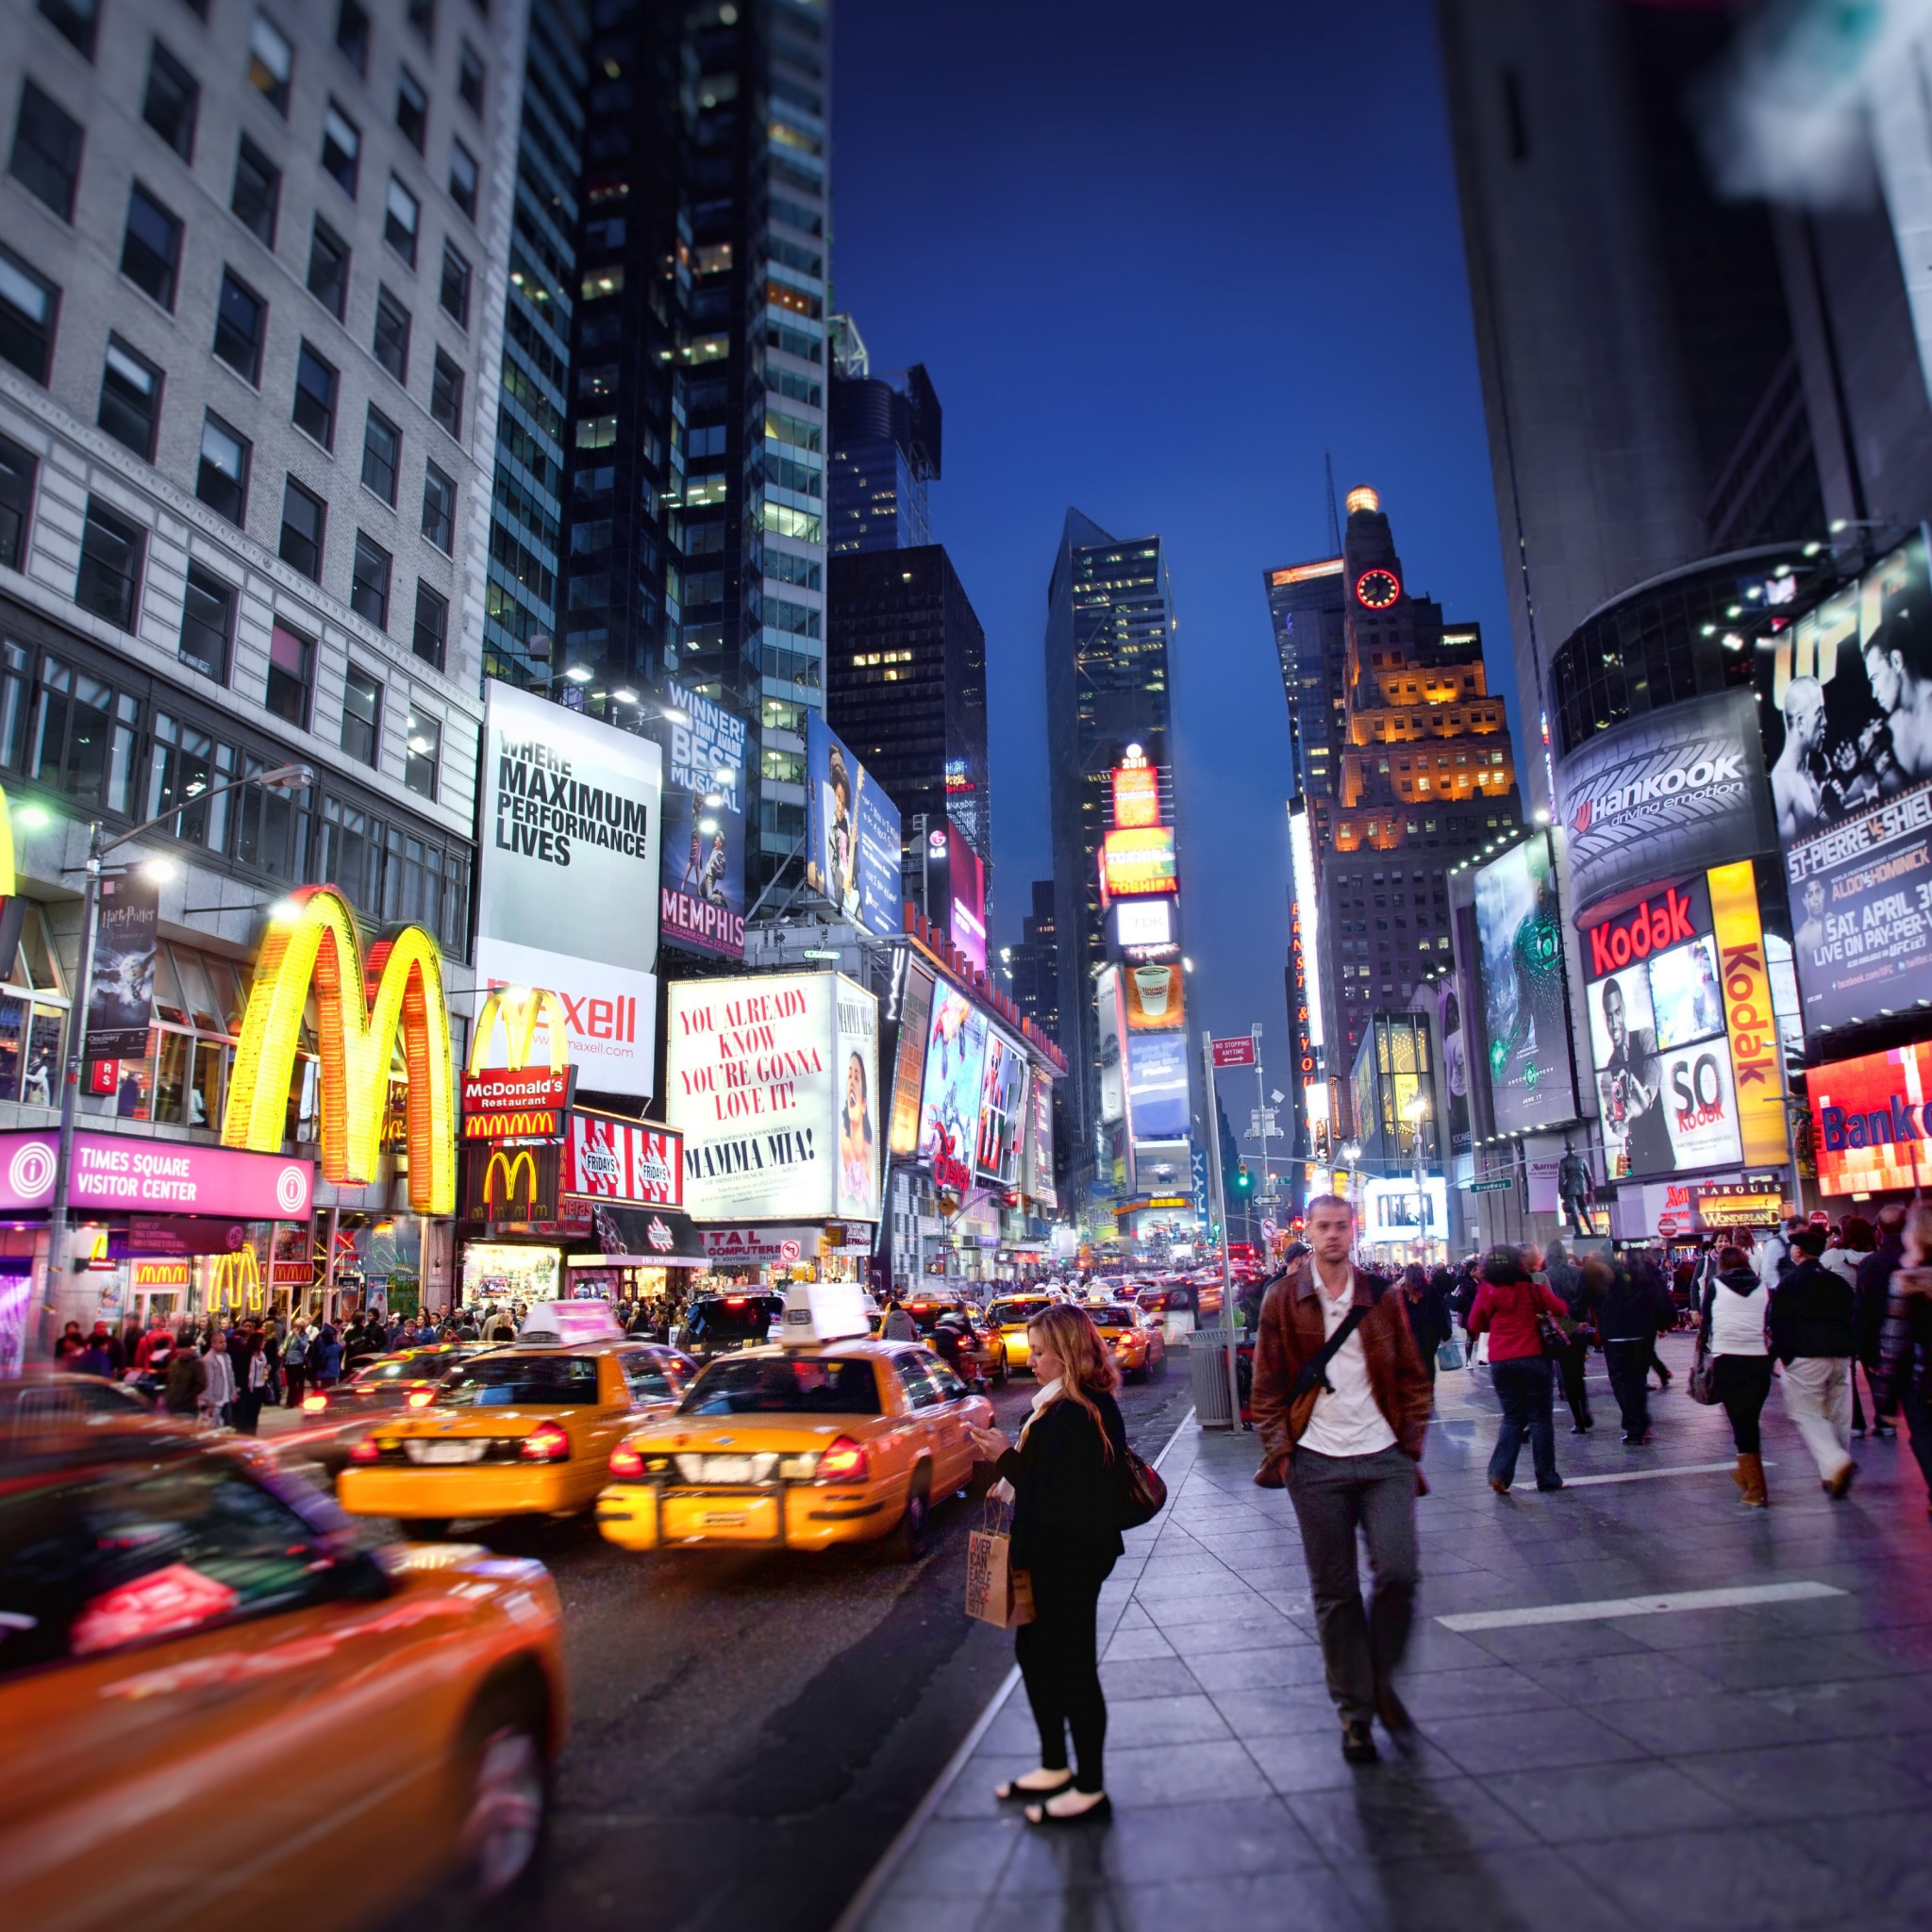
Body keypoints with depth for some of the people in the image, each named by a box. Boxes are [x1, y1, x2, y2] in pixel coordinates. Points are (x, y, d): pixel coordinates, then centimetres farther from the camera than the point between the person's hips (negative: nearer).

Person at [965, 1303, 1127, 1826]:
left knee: (1071, 1666, 3)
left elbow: (1053, 1492, -27)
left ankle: (1089, 1789, 18)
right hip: (1058, 1555, 11)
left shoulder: (1074, 1414, -24)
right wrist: (1011, 1460, 3)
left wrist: (1007, 1458, -17)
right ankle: (1054, 1767, 35)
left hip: (1070, 1560, -11)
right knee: (1034, 1653, 21)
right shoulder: (1088, 1404, 9)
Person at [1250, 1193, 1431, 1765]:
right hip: (1317, 1462, -1)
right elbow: (1267, 1385, 3)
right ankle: (1354, 1712, 19)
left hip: (1384, 1459, 1)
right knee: (1335, 1592, 5)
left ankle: (1382, 1681, 17)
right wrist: (1279, 1453, -4)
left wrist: (1412, 1445, 4)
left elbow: (1412, 1378, 13)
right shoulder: (1284, 1300, 1)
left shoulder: (1382, 1299, 7)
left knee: (1399, 1573, -9)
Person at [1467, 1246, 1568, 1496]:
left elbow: (1475, 1325, 7)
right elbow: (1561, 1309, 1)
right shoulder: (1531, 1289, -5)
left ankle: (1499, 1472, -3)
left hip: (1499, 1362, 2)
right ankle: (1546, 1478, 12)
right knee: (1540, 1418, 8)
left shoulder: (1486, 1292, 0)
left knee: (1512, 1418, 12)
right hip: (1532, 1359, -2)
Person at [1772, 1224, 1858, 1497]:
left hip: (1805, 1359, -6)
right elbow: (1852, 1318, 14)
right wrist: (1847, 1349, 21)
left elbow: (1779, 1323, -6)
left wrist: (1783, 1355, 5)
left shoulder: (1788, 1283, -6)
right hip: (1841, 1357, 6)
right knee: (1838, 1415, 13)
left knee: (1808, 1415, 0)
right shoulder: (1839, 1282, 10)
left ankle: (1836, 1463, -22)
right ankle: (1835, 1474, 17)